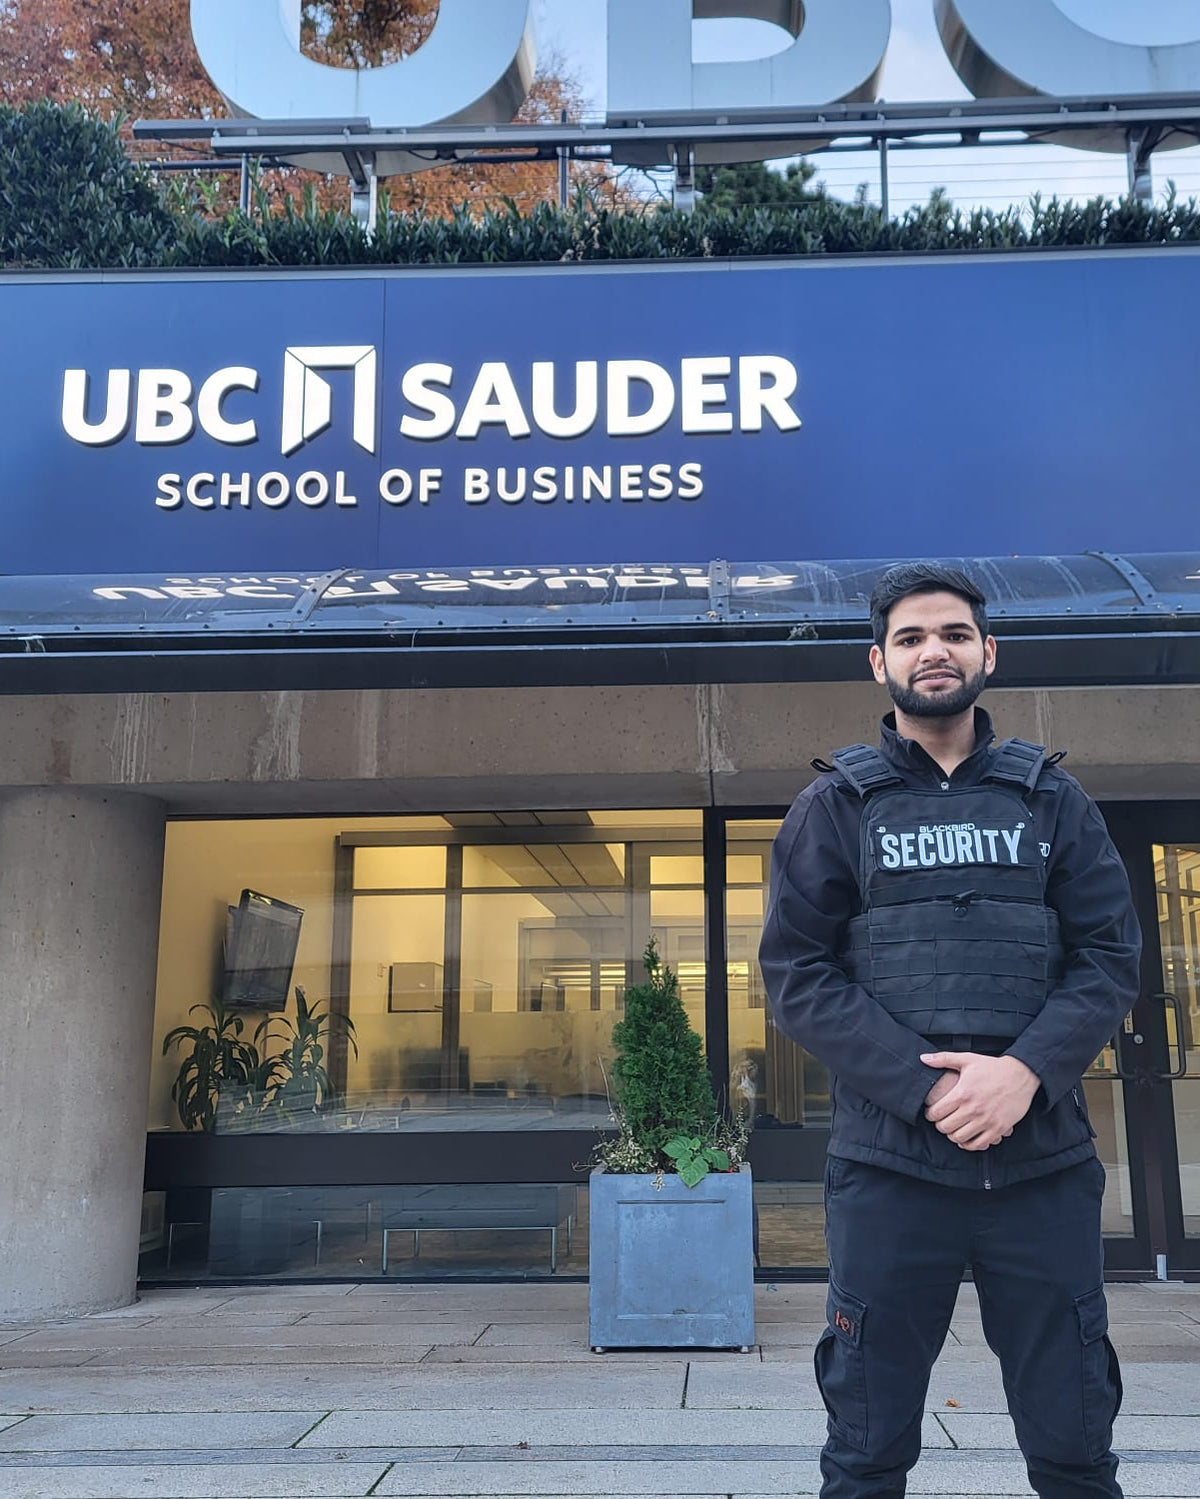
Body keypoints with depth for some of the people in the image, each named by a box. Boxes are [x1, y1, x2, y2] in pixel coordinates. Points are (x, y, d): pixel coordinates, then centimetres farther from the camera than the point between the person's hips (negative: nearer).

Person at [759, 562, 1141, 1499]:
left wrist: (1027, 1070, -14)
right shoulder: (835, 806, 5)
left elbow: (1110, 955, 3)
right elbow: (797, 974, -2)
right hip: (890, 1166, -1)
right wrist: (923, 1085, -14)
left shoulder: (1050, 799, 10)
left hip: (1046, 1164, 2)